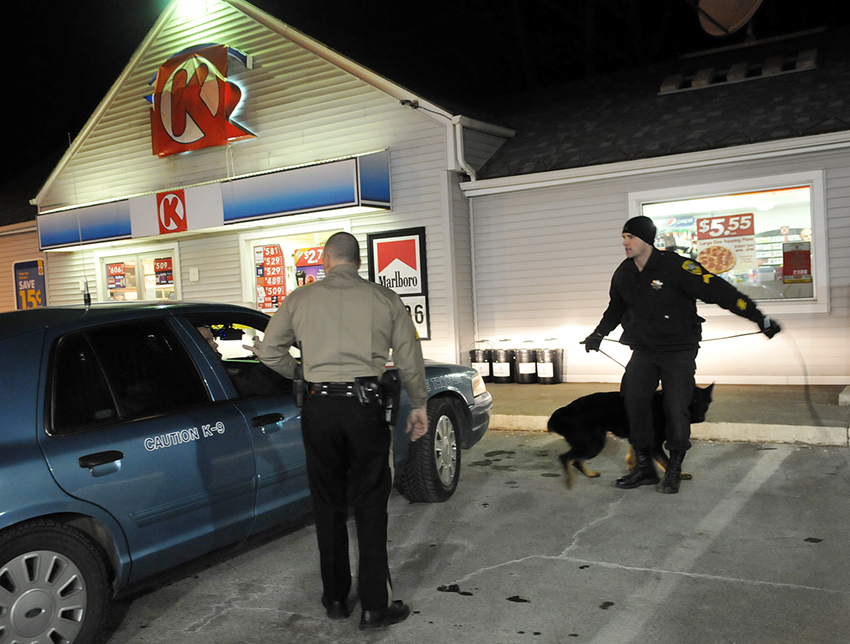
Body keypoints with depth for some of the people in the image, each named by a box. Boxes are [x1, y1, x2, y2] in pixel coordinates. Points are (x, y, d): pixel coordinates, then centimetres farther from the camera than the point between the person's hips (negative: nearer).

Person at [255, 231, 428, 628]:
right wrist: (418, 405, 17)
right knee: (370, 507, 7)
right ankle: (375, 605, 11)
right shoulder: (385, 299, 2)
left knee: (328, 506, 14)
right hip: (365, 406, -1)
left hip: (320, 407, 1)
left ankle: (335, 599, 25)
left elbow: (268, 351, 8)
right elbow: (410, 360, 5)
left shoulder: (300, 299, 3)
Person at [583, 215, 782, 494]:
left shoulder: (676, 266, -17)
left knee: (676, 409, -10)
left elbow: (718, 290, -17)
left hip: (679, 350, -4)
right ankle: (644, 467, 5)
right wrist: (599, 333, 20)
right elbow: (616, 308, 24)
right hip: (644, 350, 5)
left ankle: (674, 470, 11)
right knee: (634, 399, -9)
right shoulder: (623, 275, 3)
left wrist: (759, 317, -18)